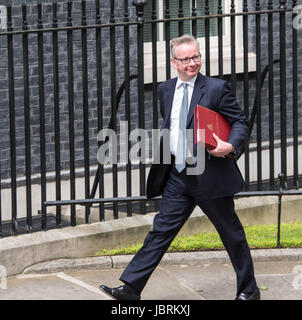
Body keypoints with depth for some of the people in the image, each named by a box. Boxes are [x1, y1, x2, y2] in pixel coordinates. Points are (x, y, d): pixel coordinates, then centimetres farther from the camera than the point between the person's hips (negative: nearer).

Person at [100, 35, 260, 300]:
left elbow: (240, 122, -5)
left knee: (232, 234, 7)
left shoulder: (216, 88, -7)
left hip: (210, 175, -4)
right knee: (161, 229, 1)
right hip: (178, 176, 5)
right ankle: (131, 288, -2)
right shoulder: (166, 90, 9)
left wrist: (230, 145, -23)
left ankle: (249, 290, 22)